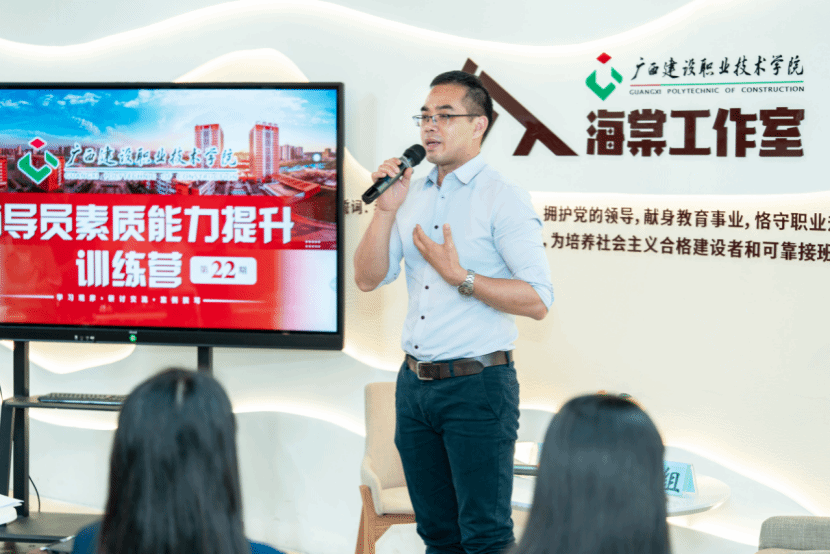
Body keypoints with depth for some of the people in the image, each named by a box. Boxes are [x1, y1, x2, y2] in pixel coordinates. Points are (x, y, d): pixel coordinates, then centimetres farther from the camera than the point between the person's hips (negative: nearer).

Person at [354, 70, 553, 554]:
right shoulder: (413, 197, 12)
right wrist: (386, 209, -3)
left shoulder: (503, 198, -8)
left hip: (478, 386, -7)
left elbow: (538, 300, -15)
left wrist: (460, 278, -19)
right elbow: (369, 279, 8)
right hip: (415, 383, 7)